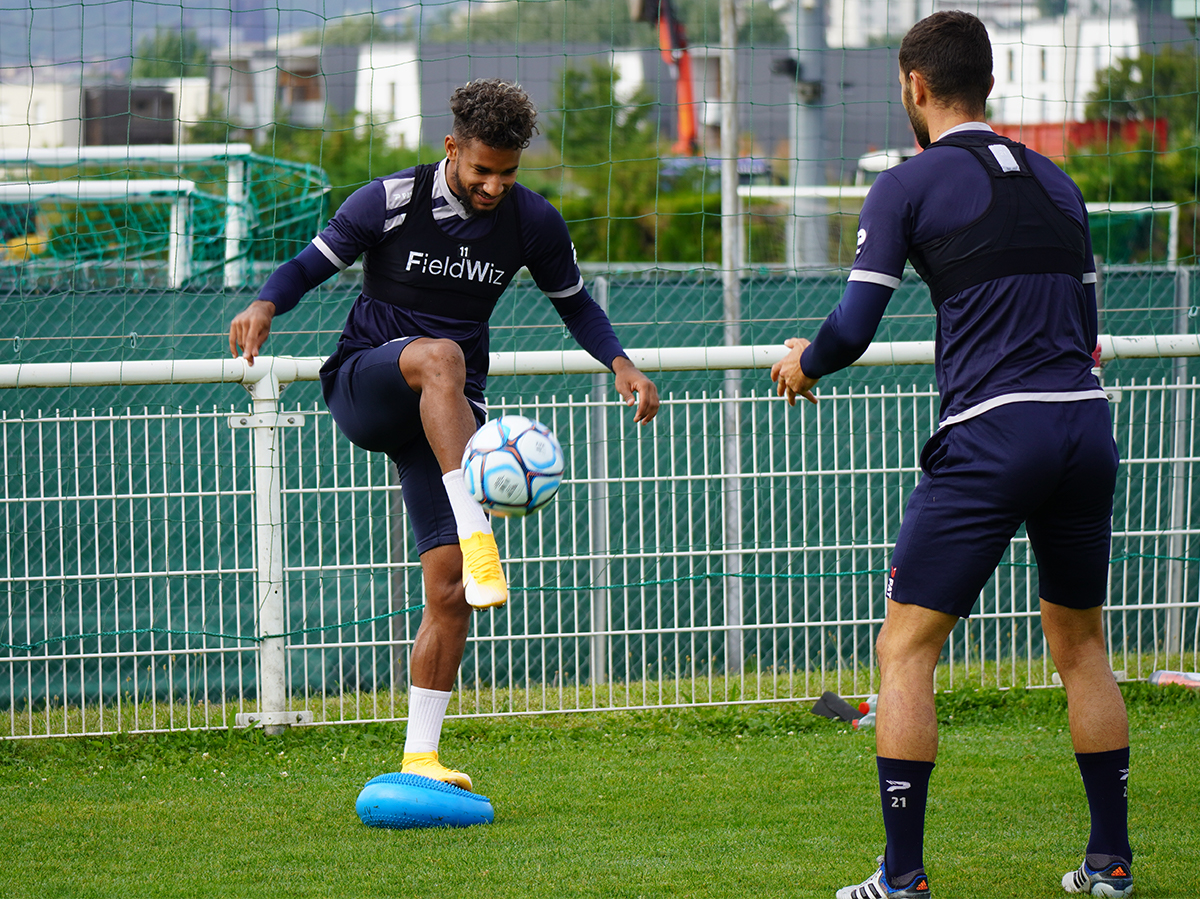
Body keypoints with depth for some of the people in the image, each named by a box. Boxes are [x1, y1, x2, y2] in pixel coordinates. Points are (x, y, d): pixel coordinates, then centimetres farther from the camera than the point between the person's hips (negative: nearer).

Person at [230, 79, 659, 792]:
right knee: (440, 356, -39)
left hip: (448, 413, 3)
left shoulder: (533, 223, 0)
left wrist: (621, 364, -2)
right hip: (361, 383, -3)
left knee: (449, 587, -8)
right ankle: (475, 534, -48)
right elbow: (313, 263, -2)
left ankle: (419, 756, -1)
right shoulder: (390, 203, -9)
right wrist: (266, 305, -23)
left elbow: (574, 301, 15)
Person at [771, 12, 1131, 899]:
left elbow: (853, 328, -4)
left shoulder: (909, 185, 0)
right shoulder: (1056, 183, 16)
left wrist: (803, 364, 18)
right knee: (1080, 643, 20)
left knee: (906, 650, 2)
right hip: (1086, 426, 6)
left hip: (990, 435, -6)